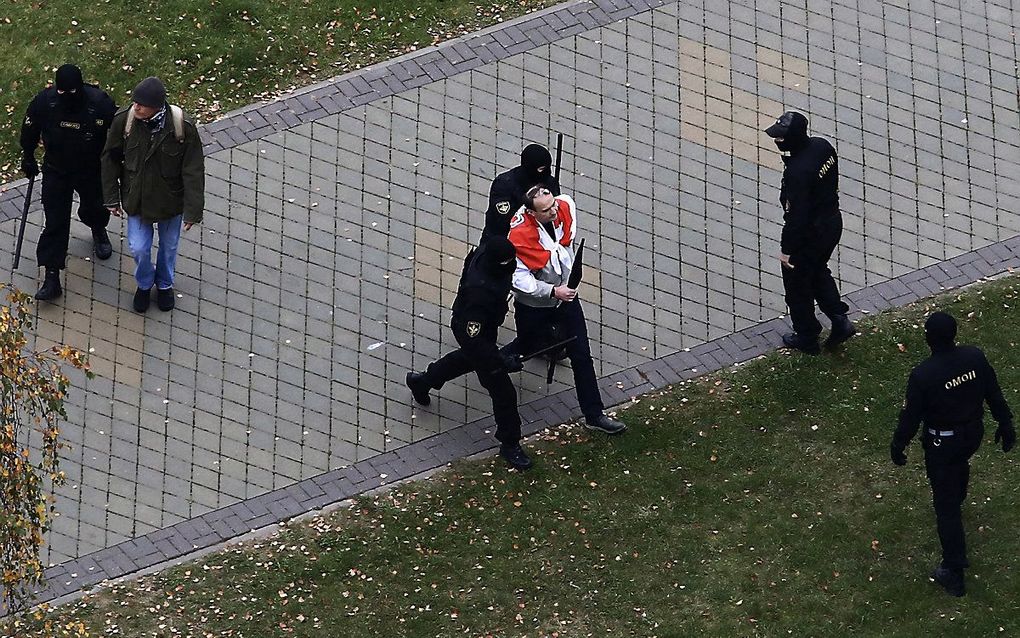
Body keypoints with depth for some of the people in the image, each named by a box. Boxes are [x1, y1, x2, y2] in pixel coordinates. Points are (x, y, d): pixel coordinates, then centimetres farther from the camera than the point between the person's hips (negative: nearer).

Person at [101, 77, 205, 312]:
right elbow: (110, 158, -8)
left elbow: (193, 171, -19)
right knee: (139, 248, 9)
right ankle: (144, 284, 42)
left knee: (169, 245, 21)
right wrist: (112, 196, -2)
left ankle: (164, 284, 51)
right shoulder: (124, 120, -24)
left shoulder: (182, 128, -30)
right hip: (137, 197, 1)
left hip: (170, 199, -1)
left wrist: (193, 210, -16)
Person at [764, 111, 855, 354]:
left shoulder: (797, 172, -34)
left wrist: (787, 249, -16)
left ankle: (807, 338, 33)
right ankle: (840, 320, 27)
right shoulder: (822, 147, -9)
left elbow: (796, 215, -27)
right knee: (818, 272, 32)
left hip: (808, 234, -8)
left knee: (798, 286, 16)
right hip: (832, 222, 8)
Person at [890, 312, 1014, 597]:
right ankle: (957, 500, 71)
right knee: (960, 464, 39)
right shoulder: (975, 357, -18)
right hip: (973, 432, 5)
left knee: (946, 504, 7)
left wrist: (897, 446, -2)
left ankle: (954, 571, 12)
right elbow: (994, 393, -4)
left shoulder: (922, 375, -31)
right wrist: (1005, 423, 12)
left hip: (942, 443, -5)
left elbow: (911, 417, -19)